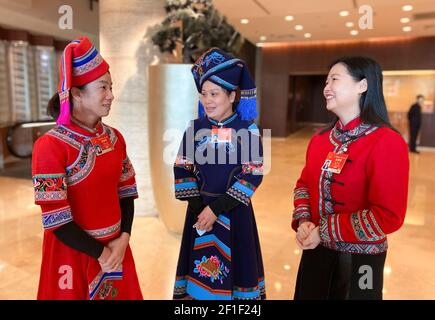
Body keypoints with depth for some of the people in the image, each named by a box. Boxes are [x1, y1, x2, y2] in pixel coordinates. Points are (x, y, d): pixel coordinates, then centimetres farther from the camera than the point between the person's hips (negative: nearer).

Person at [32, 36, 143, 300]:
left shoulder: (115, 138, 0)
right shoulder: (51, 145, -17)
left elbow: (126, 193, 4)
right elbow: (55, 219, -18)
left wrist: (123, 239, -9)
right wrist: (100, 254, -11)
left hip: (116, 248, 5)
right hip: (73, 253, -5)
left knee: (121, 293, 20)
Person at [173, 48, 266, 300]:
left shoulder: (248, 130, -8)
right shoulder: (195, 128, 0)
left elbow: (253, 175, -12)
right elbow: (182, 169, 1)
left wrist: (217, 208, -15)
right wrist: (198, 207, -8)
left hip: (234, 210, -2)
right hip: (200, 208, 2)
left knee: (234, 264, 10)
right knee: (201, 266, 13)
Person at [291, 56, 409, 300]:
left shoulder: (387, 142, -19)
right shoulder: (320, 139, 3)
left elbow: (388, 216, -23)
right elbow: (304, 184, 10)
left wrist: (324, 231, -19)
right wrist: (303, 221, -9)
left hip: (359, 259, -6)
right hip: (315, 249, 6)